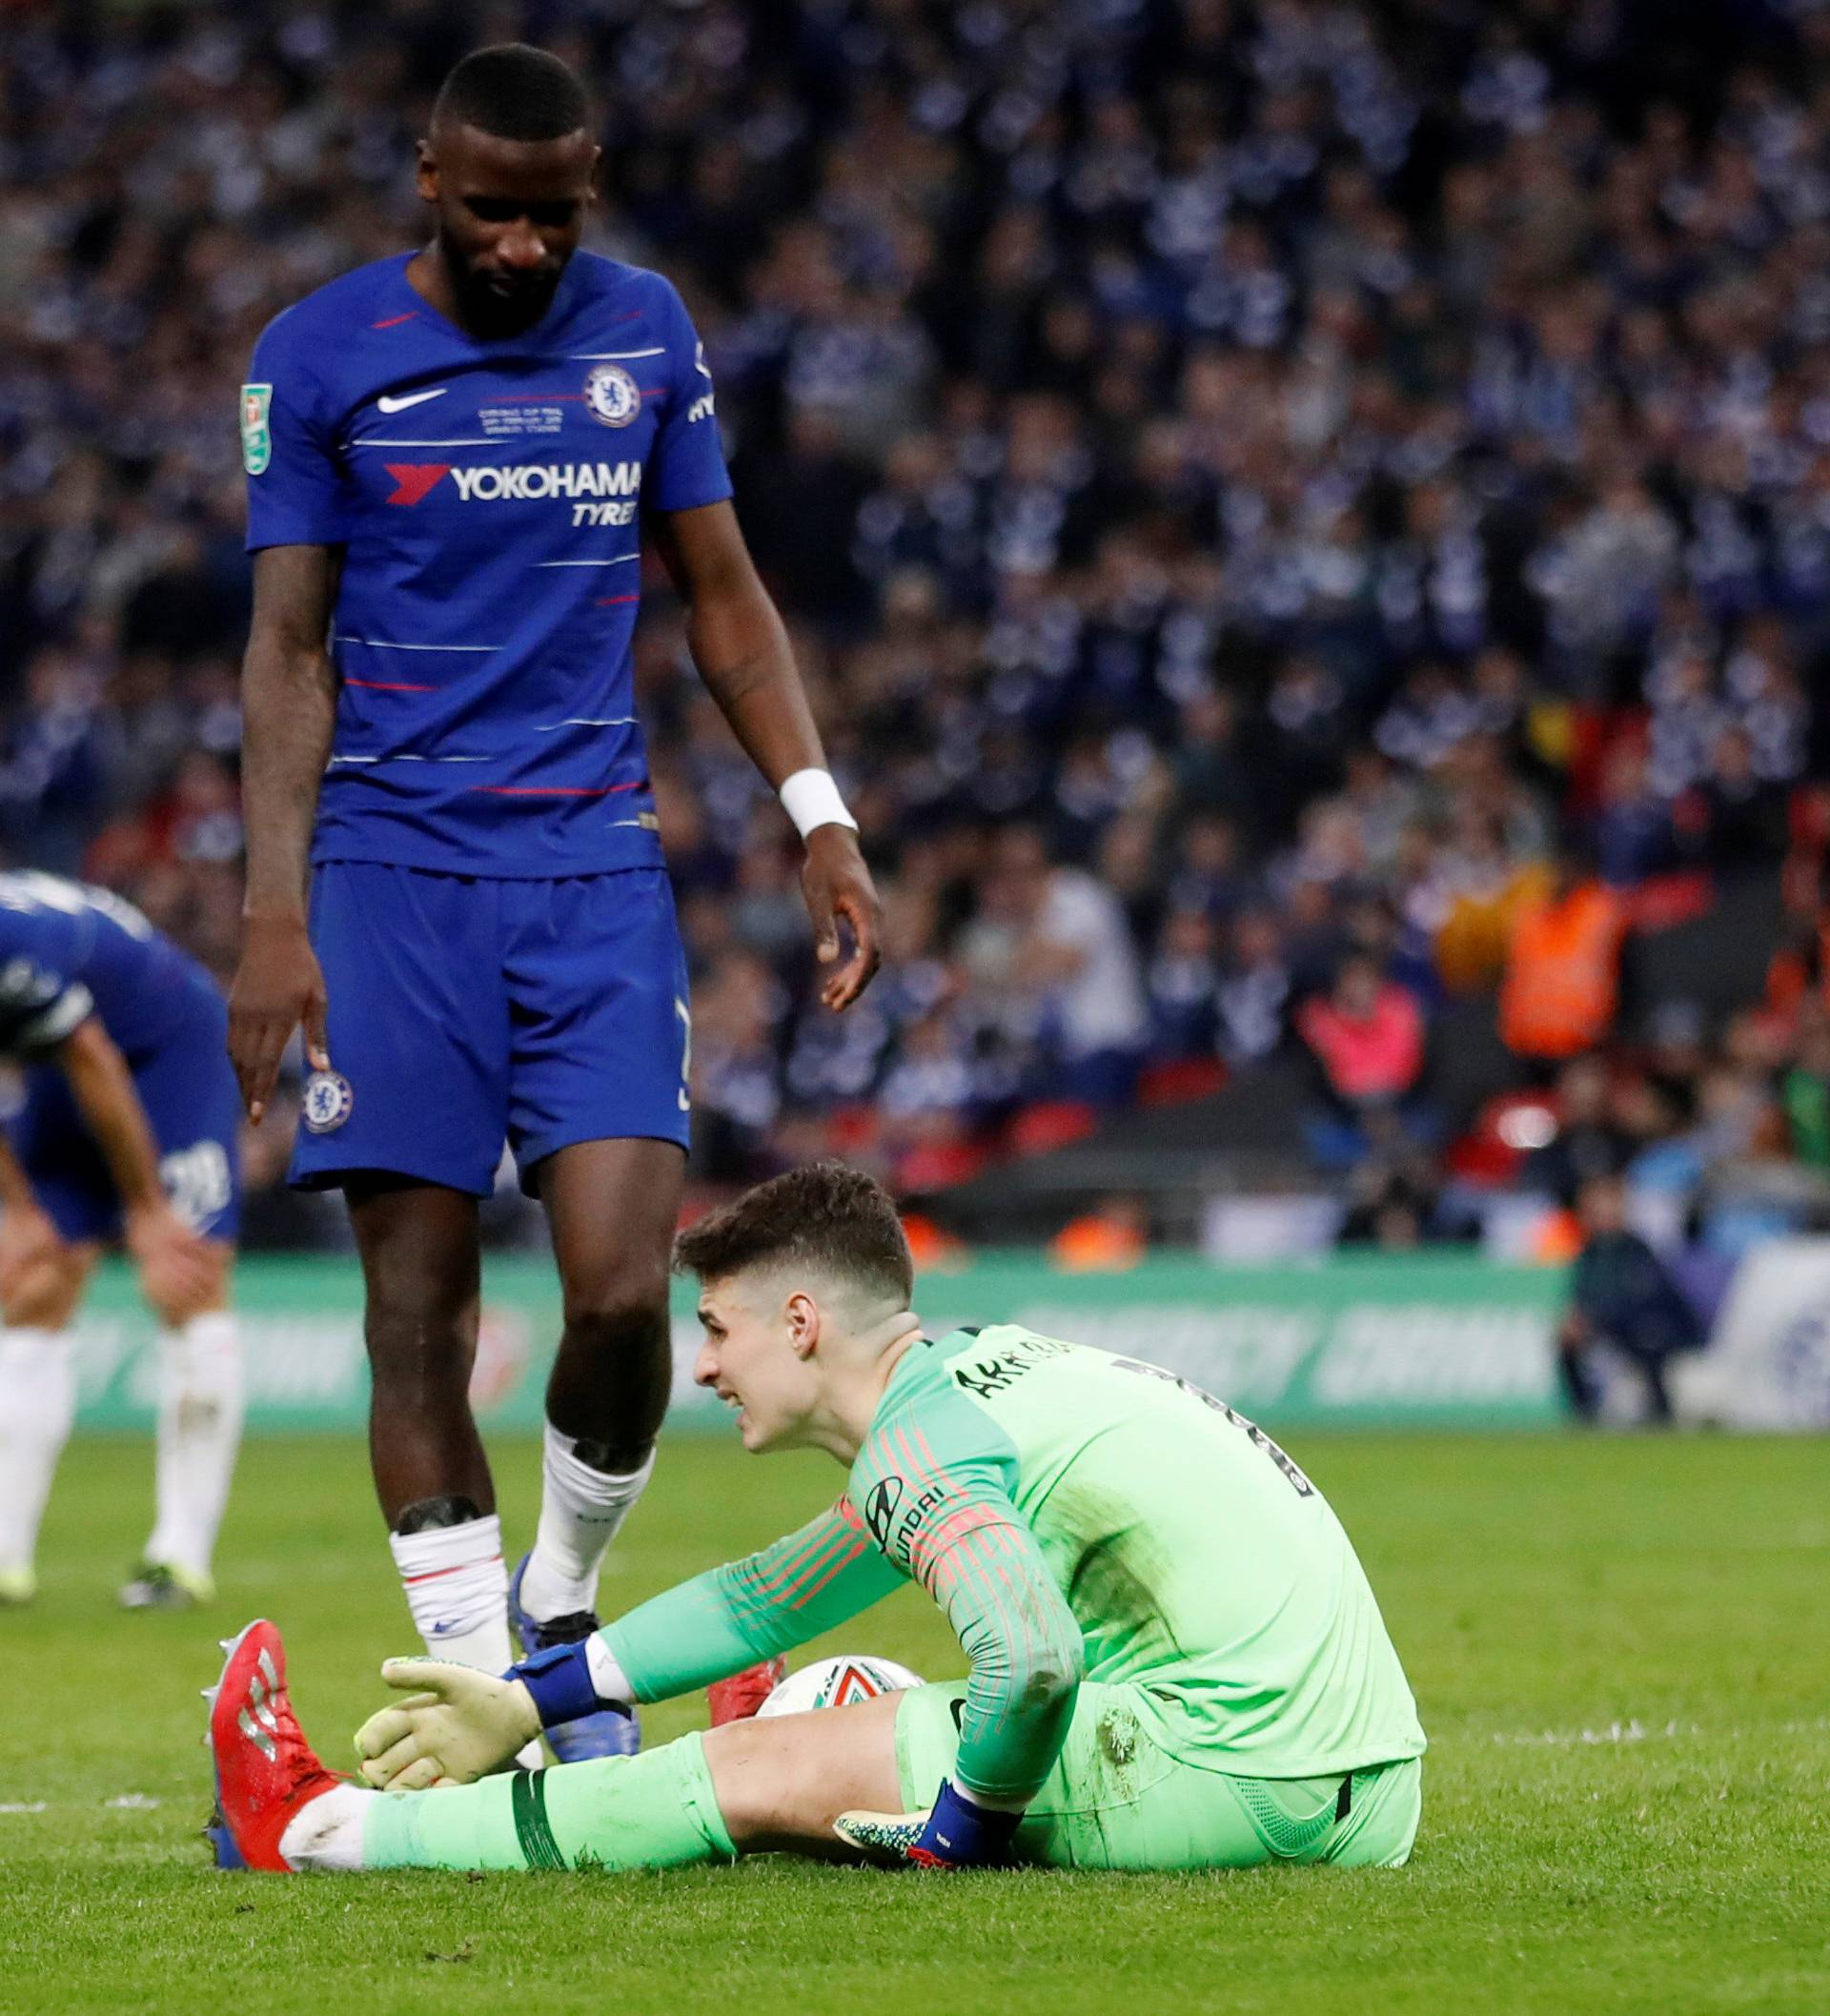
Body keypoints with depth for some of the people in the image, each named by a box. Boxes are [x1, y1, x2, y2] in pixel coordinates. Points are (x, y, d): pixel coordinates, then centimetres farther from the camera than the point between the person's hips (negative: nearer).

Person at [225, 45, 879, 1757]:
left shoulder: (643, 332, 9)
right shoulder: (319, 357, 0)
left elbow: (720, 593, 16)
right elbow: (288, 649, 0)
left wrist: (818, 819, 7)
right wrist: (276, 912, -9)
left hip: (596, 870, 2)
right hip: (395, 874, -2)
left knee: (621, 1289, -11)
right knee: (418, 1310, -3)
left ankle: (561, 1609, 13)